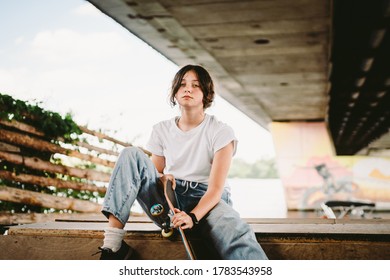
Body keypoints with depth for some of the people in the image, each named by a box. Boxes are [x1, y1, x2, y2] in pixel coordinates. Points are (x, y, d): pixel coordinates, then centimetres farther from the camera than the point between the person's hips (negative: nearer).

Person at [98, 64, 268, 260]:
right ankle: (113, 243, -31)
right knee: (131, 155, -19)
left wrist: (192, 216, -30)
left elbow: (216, 188, -12)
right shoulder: (162, 130, 10)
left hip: (205, 200, -3)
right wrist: (162, 179, -12)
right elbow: (155, 172, 14)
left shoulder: (221, 132, -4)